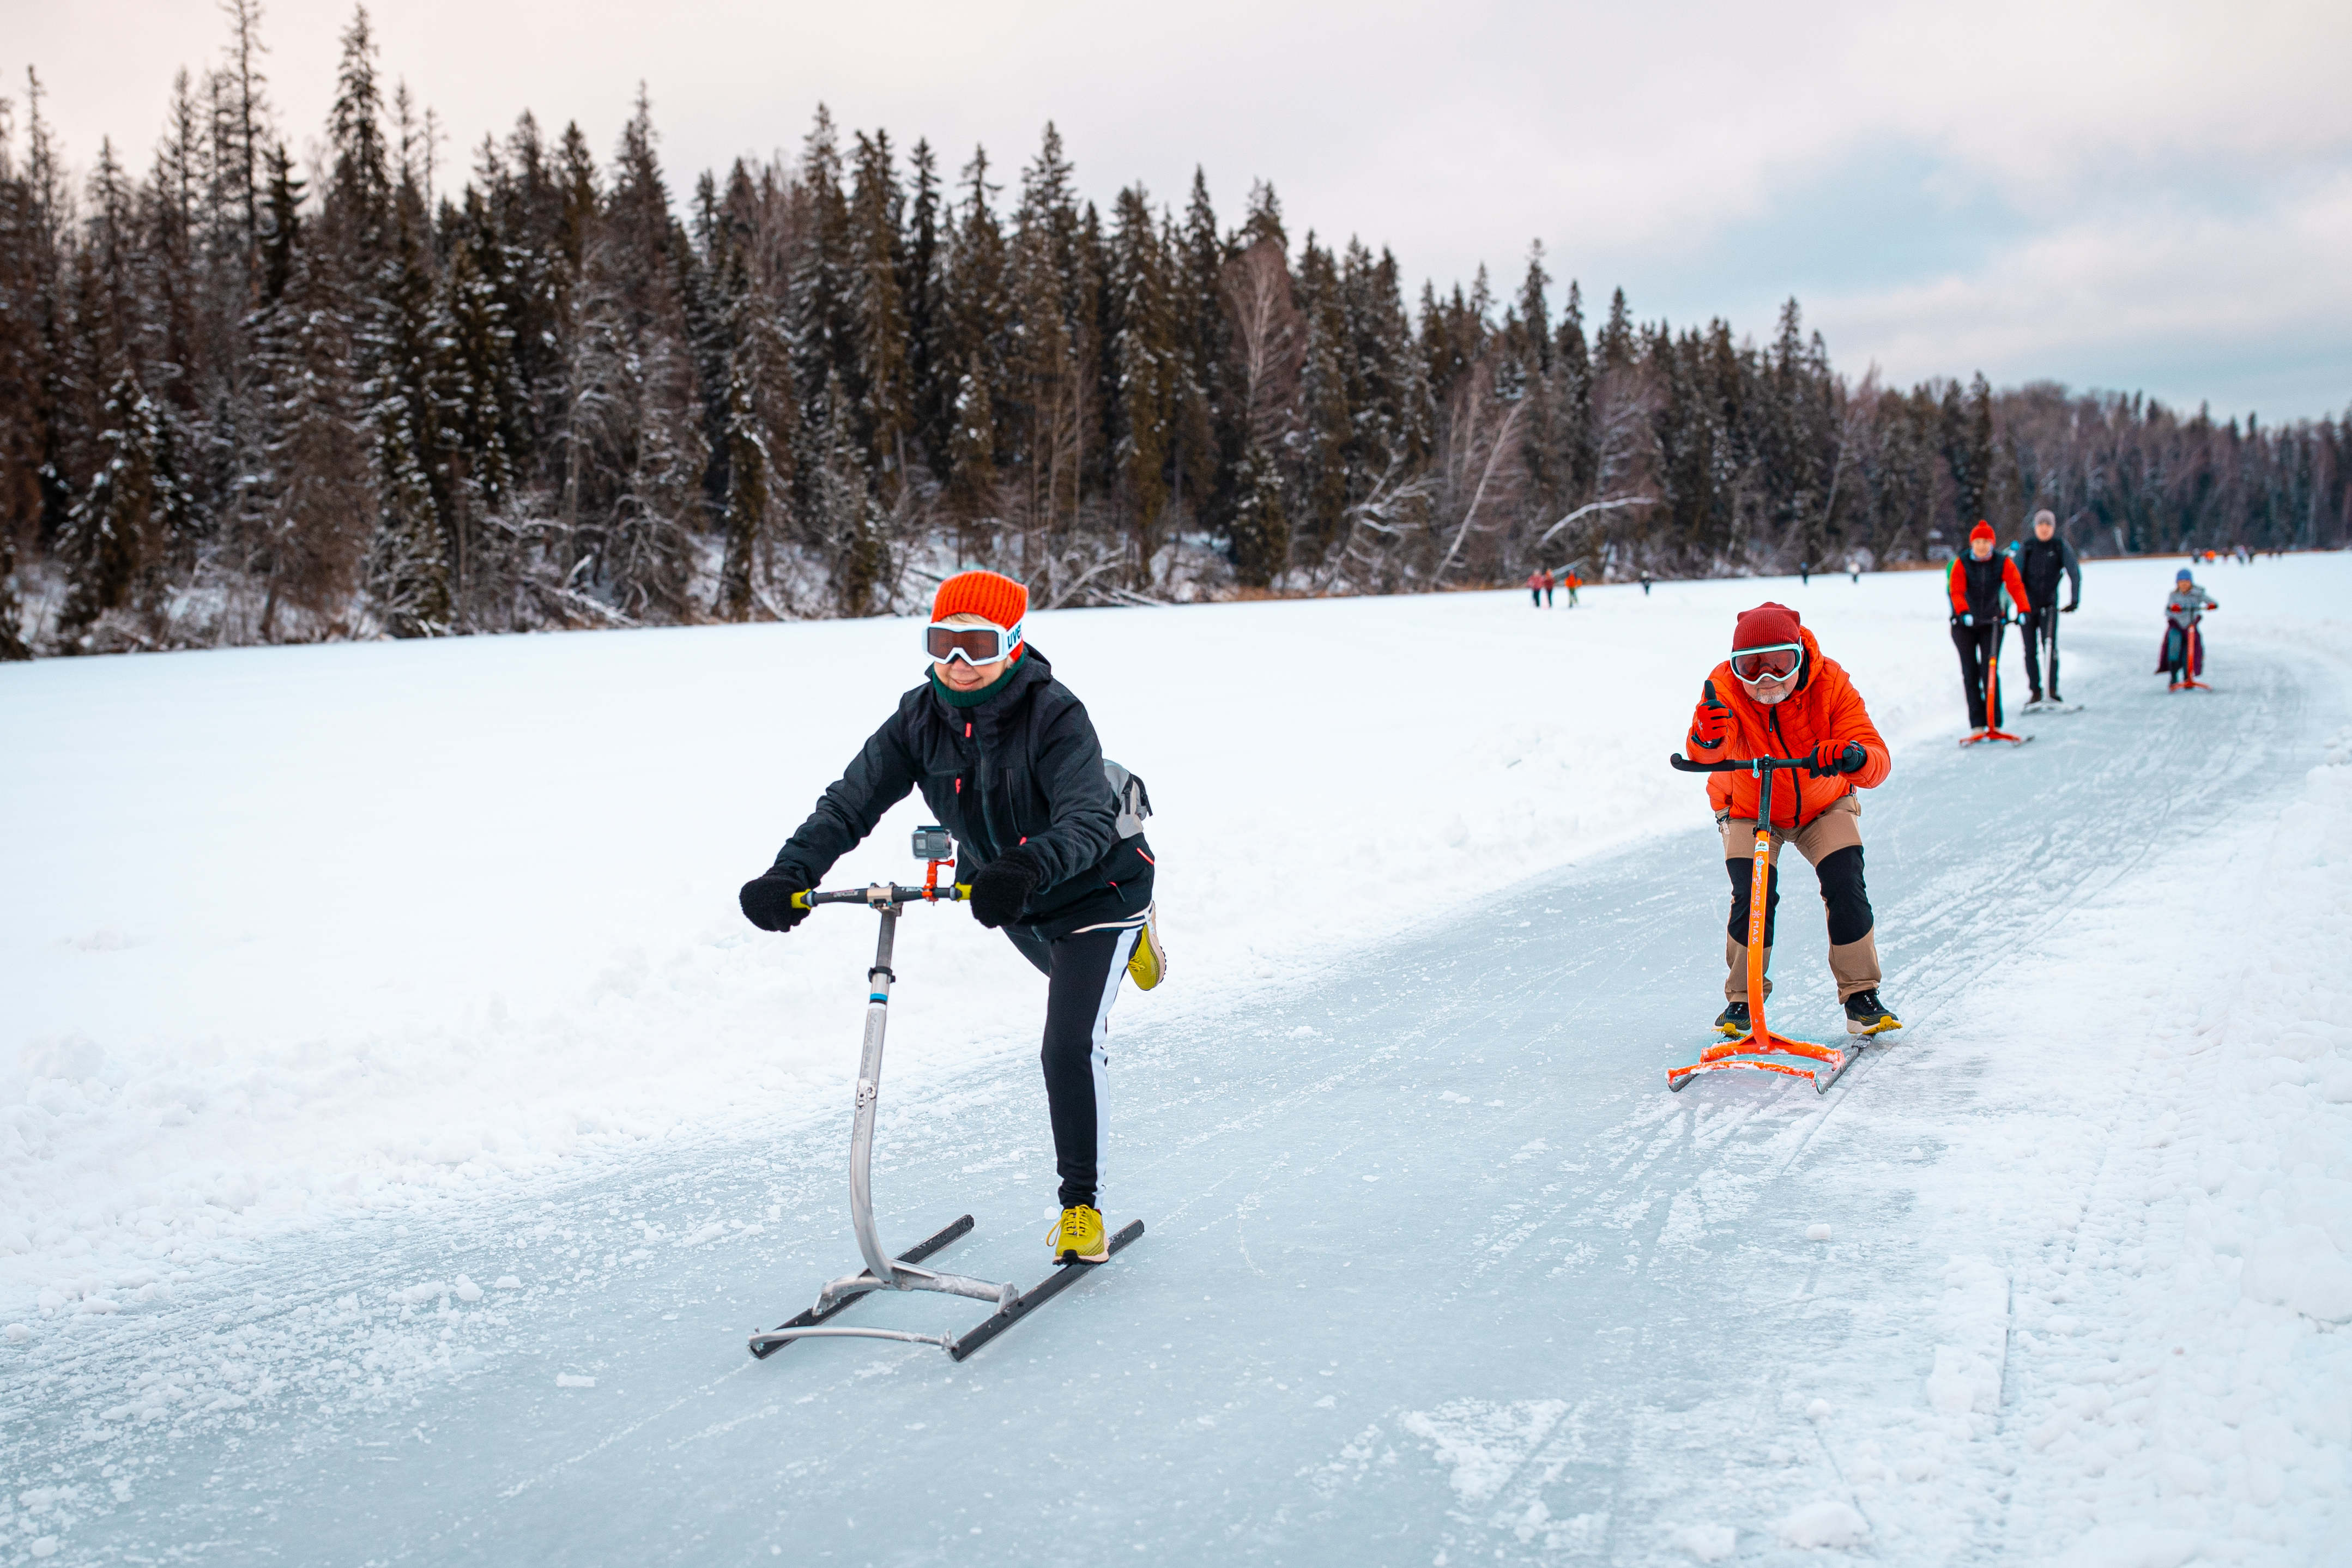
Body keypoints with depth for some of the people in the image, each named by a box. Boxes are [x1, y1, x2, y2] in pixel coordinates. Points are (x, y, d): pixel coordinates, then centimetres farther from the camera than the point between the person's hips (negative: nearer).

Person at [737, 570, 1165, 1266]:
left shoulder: (1054, 715, -32)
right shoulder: (920, 717, -18)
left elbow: (1089, 822, -46)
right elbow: (852, 801, -26)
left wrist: (1028, 867, -66)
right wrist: (790, 872, -44)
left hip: (1094, 886, -6)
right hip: (1011, 896, 6)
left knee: (1070, 1044, -16)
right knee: (1069, 973, 35)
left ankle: (1081, 1202, 0)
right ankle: (1128, 943, 70)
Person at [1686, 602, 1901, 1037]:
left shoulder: (1830, 684, -27)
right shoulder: (1726, 687, -28)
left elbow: (1878, 762, -35)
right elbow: (1706, 754, -47)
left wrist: (1855, 758, -60)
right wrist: (1708, 738, -72)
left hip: (1823, 805, 1)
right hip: (1747, 809, -1)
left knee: (1845, 886, -16)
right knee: (1753, 895, -19)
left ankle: (1861, 996, 1)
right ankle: (1742, 1000, 1)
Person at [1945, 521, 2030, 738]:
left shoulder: (2003, 563, -2)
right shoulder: (1961, 564, -5)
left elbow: (2016, 586, -12)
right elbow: (1956, 591, -17)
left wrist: (2022, 610, -29)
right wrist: (1964, 612, -35)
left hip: (1991, 623, 0)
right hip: (1964, 624, 0)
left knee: (1989, 671, -8)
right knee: (1970, 673, 0)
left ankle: (1995, 723, -3)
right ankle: (1977, 725, 4)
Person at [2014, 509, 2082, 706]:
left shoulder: (2062, 547, -1)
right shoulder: (2026, 548, -1)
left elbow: (2074, 572, -7)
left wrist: (2074, 599, -19)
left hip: (2049, 604, -1)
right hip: (2028, 605, 1)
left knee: (2050, 644, -13)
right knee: (2031, 650, 1)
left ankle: (2053, 690, -7)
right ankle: (2035, 692, 7)